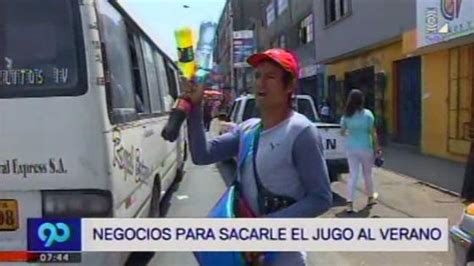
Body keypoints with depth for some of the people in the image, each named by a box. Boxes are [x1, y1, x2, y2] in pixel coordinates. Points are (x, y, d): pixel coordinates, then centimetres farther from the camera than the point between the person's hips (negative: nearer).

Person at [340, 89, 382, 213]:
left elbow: (342, 132, 8)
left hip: (351, 148, 2)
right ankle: (370, 198, 33)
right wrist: (377, 147, 0)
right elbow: (373, 133, -8)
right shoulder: (367, 114, -9)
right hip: (365, 147, -2)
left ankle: (350, 202, -3)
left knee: (353, 175, 5)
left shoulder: (346, 116, -2)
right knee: (367, 174, 15)